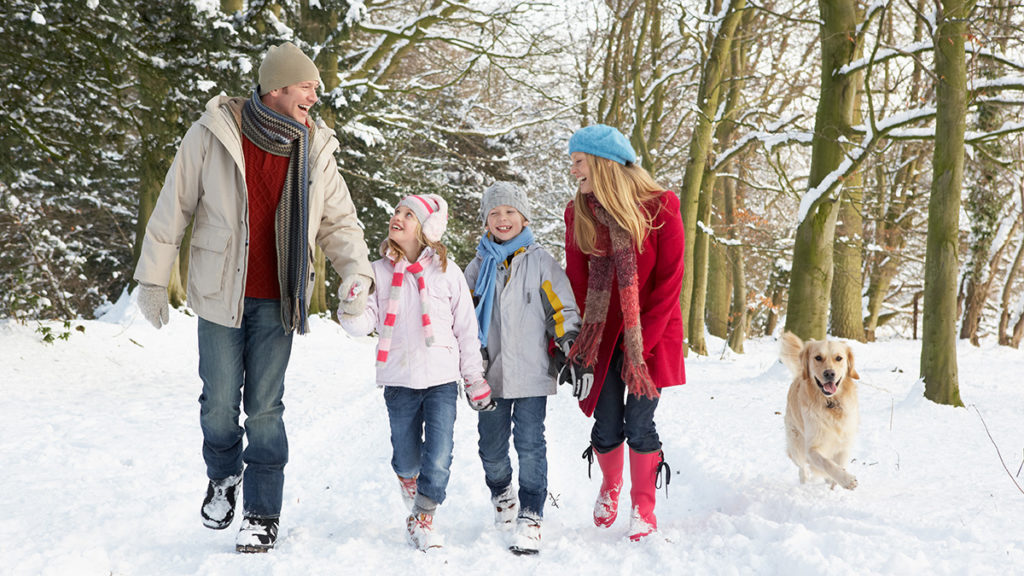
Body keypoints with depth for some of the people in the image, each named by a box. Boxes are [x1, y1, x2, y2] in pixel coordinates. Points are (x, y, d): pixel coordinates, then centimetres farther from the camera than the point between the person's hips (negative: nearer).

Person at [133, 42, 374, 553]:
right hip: (221, 294, -1)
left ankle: (262, 514, 15)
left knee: (264, 408, 3)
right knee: (220, 402, 5)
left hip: (276, 301, 1)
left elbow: (339, 222, 6)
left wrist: (356, 272, -11)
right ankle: (223, 476, 35)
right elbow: (173, 208, -2)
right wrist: (152, 279, 0)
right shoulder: (213, 134, -8)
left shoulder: (314, 150, 0)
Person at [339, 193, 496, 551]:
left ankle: (423, 520, 10)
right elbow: (362, 325, -4)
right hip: (398, 381, 1)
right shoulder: (379, 272, 3)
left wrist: (476, 380, 7)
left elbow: (466, 329, 5)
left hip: (442, 378, -1)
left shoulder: (446, 272, 0)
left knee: (438, 460, -9)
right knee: (406, 459, 11)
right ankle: (413, 500, 43)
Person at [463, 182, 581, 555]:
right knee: (491, 447, 8)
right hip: (491, 373, 3)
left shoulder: (540, 261, 2)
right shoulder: (478, 267, 10)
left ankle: (530, 517, 4)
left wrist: (571, 352, -6)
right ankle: (501, 493, 37)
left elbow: (562, 310, 3)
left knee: (530, 445, -6)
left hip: (531, 373, -3)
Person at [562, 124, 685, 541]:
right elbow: (577, 282, 2)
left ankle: (644, 509, 12)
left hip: (649, 333, -2)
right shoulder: (578, 213, -1)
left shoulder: (660, 207, -11)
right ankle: (610, 486, 33)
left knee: (639, 423, -5)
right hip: (602, 334, 3)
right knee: (606, 427, 3)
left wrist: (642, 341, -13)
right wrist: (578, 343, -6)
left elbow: (669, 280, -10)